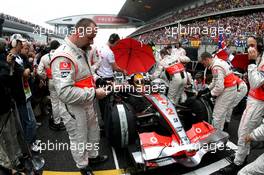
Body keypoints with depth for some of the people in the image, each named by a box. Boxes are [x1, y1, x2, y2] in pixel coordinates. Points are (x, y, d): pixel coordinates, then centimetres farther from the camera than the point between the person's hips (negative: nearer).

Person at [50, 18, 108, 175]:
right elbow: (65, 93, -34)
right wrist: (94, 93, -27)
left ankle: (93, 156, 50)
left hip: (88, 104, 9)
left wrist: (95, 83, 7)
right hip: (74, 109, -9)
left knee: (94, 133, 26)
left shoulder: (80, 51, 5)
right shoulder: (63, 56, -28)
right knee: (79, 140, 14)